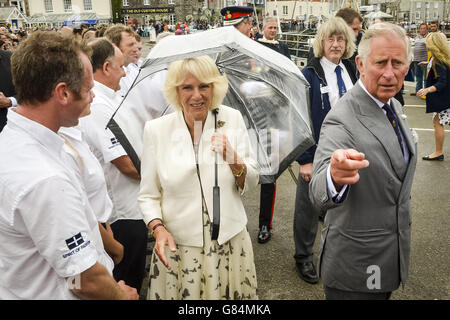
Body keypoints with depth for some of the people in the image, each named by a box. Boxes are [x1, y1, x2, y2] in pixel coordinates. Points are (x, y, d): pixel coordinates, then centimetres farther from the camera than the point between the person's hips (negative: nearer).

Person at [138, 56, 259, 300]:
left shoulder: (232, 119, -2)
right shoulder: (155, 129, -4)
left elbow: (250, 183, -1)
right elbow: (148, 195, 1)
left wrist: (233, 158, -19)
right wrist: (158, 228, -15)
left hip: (230, 243, 1)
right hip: (177, 247, -1)